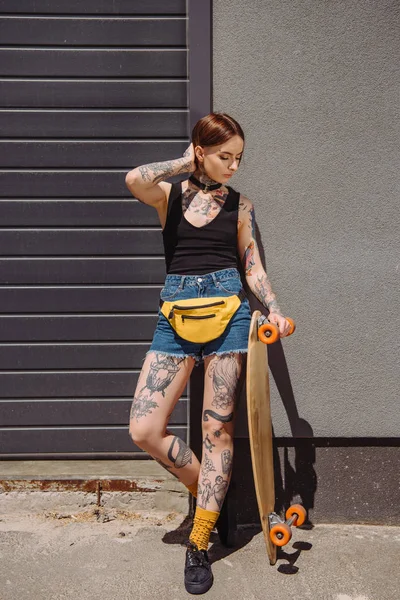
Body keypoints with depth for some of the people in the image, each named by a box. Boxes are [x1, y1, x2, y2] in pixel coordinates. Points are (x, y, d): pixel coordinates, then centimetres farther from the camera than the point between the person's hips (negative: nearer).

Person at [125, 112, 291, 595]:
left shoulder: (240, 205, 11)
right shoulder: (170, 194, 8)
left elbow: (252, 265, 10)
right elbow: (134, 179, -15)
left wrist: (274, 309, -5)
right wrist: (183, 164, 0)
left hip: (227, 309, 0)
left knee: (218, 429, 1)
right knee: (144, 430, -8)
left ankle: (199, 544, 13)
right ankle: (207, 490, 19)